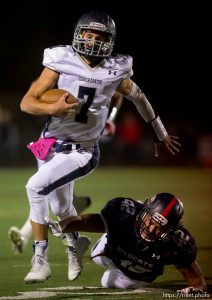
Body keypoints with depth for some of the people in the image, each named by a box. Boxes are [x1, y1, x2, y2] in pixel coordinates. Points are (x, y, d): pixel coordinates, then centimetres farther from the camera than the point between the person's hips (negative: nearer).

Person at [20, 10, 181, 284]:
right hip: (52, 144, 3)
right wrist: (53, 108, -33)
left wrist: (160, 134, 22)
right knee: (60, 207, 20)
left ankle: (40, 259, -14)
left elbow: (138, 96, 12)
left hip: (82, 151, -3)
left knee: (36, 187, -23)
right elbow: (26, 103, -12)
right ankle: (76, 242, 53)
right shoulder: (61, 63, -11)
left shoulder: (114, 72, -8)